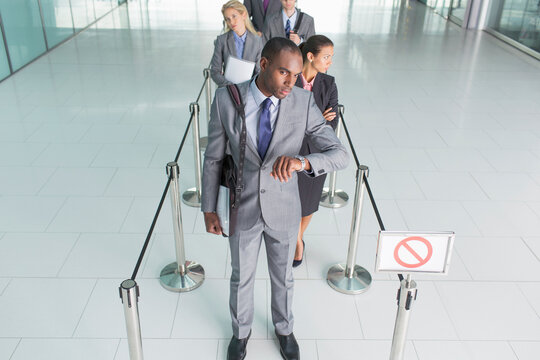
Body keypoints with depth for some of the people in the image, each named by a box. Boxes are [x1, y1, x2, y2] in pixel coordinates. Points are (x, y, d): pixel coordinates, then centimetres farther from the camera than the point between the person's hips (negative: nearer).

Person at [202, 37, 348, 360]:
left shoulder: (304, 102, -18)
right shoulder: (226, 99, -17)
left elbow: (340, 155, -21)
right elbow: (214, 157, -6)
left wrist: (302, 161, -42)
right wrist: (209, 208, -1)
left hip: (284, 211, 0)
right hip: (243, 210, 0)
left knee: (283, 276, 23)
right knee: (242, 277, 22)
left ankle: (284, 328, 54)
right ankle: (241, 330, 53)